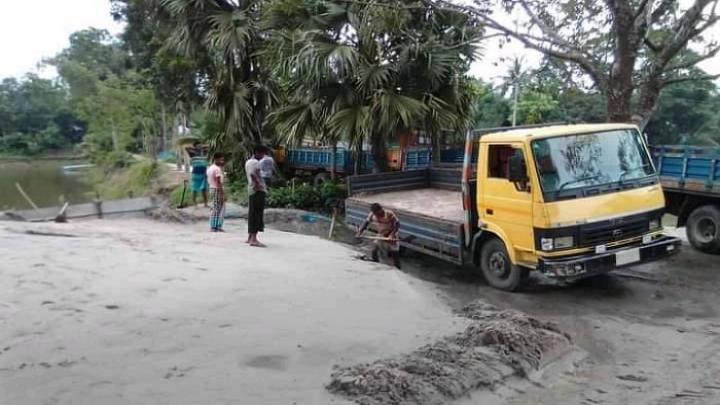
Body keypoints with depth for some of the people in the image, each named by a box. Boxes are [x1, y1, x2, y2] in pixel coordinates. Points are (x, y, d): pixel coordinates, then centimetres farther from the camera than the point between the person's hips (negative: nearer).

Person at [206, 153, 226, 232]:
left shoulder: (210, 168, 15)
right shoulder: (218, 169, -15)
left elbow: (209, 181, 17)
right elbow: (219, 183, -21)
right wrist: (223, 194, -21)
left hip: (212, 189, 10)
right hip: (218, 190, -10)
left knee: (213, 209, 12)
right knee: (219, 209, -4)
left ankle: (213, 227, 15)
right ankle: (217, 227, -2)